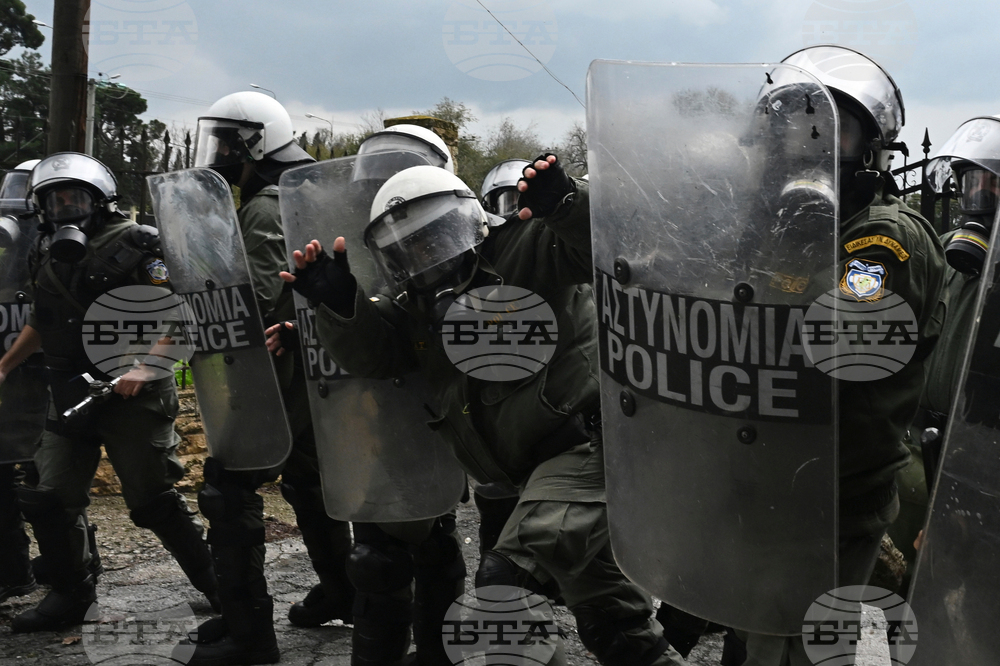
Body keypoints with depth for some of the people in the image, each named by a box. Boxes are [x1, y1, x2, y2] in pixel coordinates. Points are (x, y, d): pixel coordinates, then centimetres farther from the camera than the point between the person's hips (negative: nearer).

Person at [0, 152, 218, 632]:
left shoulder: (133, 245, -9)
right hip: (71, 395, 7)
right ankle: (70, 596, 23)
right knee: (48, 499, 8)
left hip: (131, 394, -7)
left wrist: (145, 365, -26)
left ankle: (218, 585, 12)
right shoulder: (48, 256, 13)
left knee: (153, 502, -3)